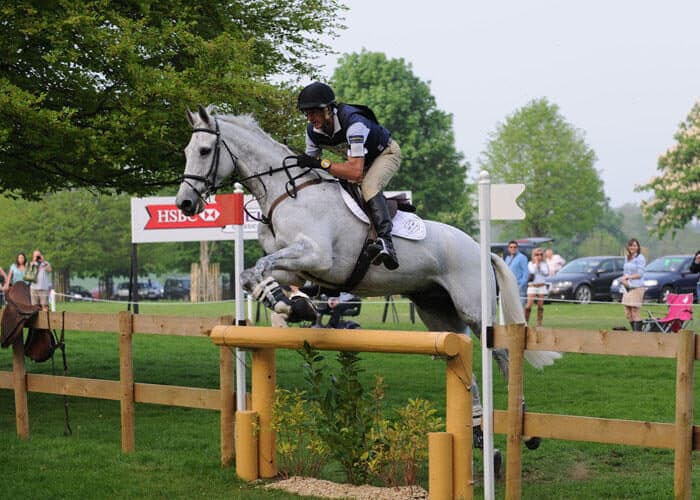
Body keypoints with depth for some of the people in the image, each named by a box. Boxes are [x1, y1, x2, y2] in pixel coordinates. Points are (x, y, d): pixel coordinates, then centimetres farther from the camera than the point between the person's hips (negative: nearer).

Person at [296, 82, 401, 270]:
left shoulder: (353, 122, -41)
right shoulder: (313, 130, -17)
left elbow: (356, 171, -47)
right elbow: (311, 163, -3)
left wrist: (321, 164, -50)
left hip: (387, 153, -9)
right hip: (360, 158, 9)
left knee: (368, 186, -34)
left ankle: (385, 241, -48)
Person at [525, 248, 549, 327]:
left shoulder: (544, 264, 9)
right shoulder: (530, 263, 2)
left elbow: (546, 273, -7)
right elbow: (532, 271, -15)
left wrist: (540, 265, -7)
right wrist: (536, 263, -9)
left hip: (541, 286, 2)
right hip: (532, 286, -2)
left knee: (540, 305, 2)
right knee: (529, 305, -10)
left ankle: (539, 322, 5)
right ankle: (525, 321, -5)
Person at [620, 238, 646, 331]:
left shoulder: (640, 258, -6)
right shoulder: (627, 258, 17)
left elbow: (640, 274, -11)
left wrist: (627, 277, -12)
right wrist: (623, 280, -4)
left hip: (637, 288, -7)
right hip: (627, 288, 8)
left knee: (635, 312, -8)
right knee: (628, 313, 7)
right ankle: (635, 331, 17)